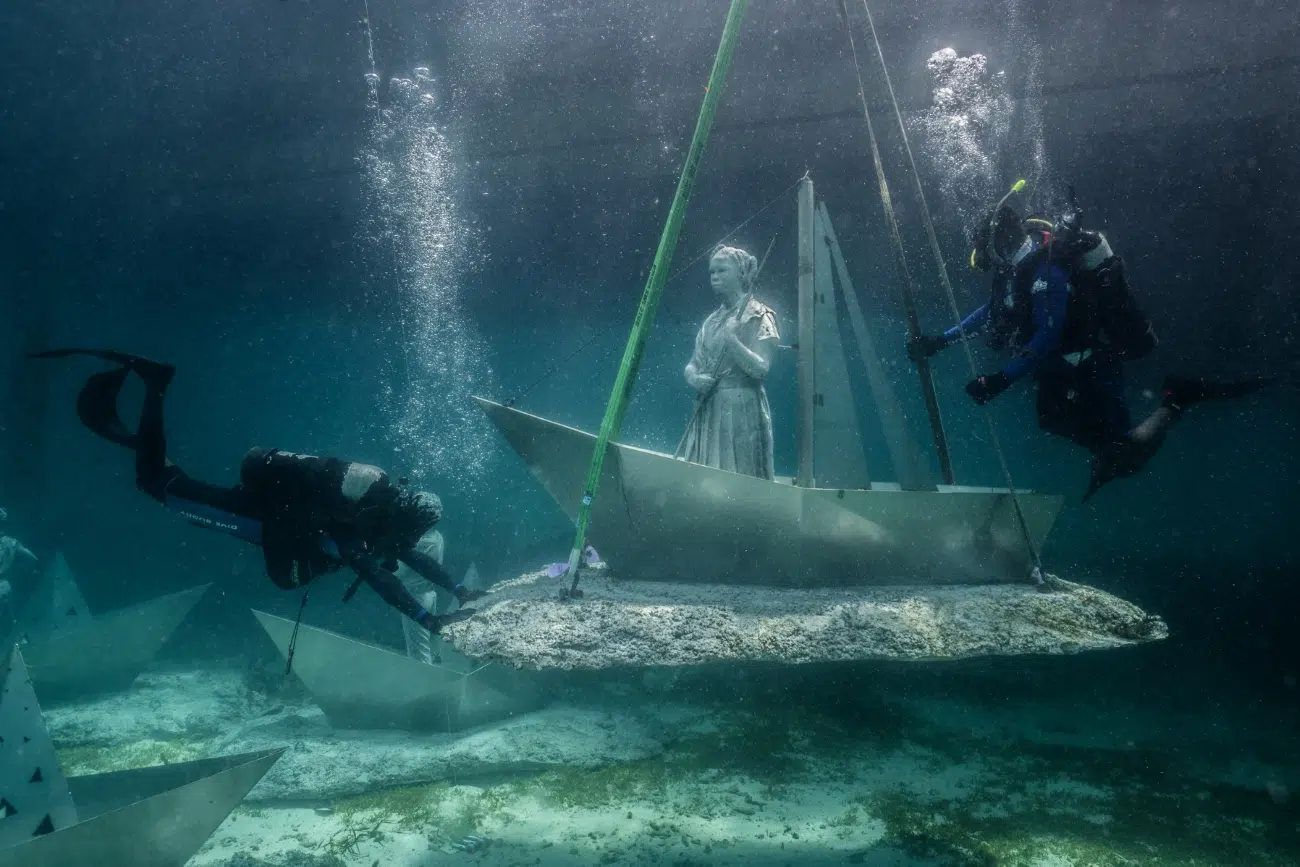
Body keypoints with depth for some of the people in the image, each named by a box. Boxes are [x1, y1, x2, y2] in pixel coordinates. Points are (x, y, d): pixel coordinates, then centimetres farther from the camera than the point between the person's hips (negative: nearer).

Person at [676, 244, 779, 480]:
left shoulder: (758, 316, -4)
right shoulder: (712, 319, 17)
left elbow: (760, 369, -15)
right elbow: (692, 364, 16)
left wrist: (731, 339, -26)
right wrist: (693, 377, -6)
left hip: (740, 409, -7)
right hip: (708, 410, 7)